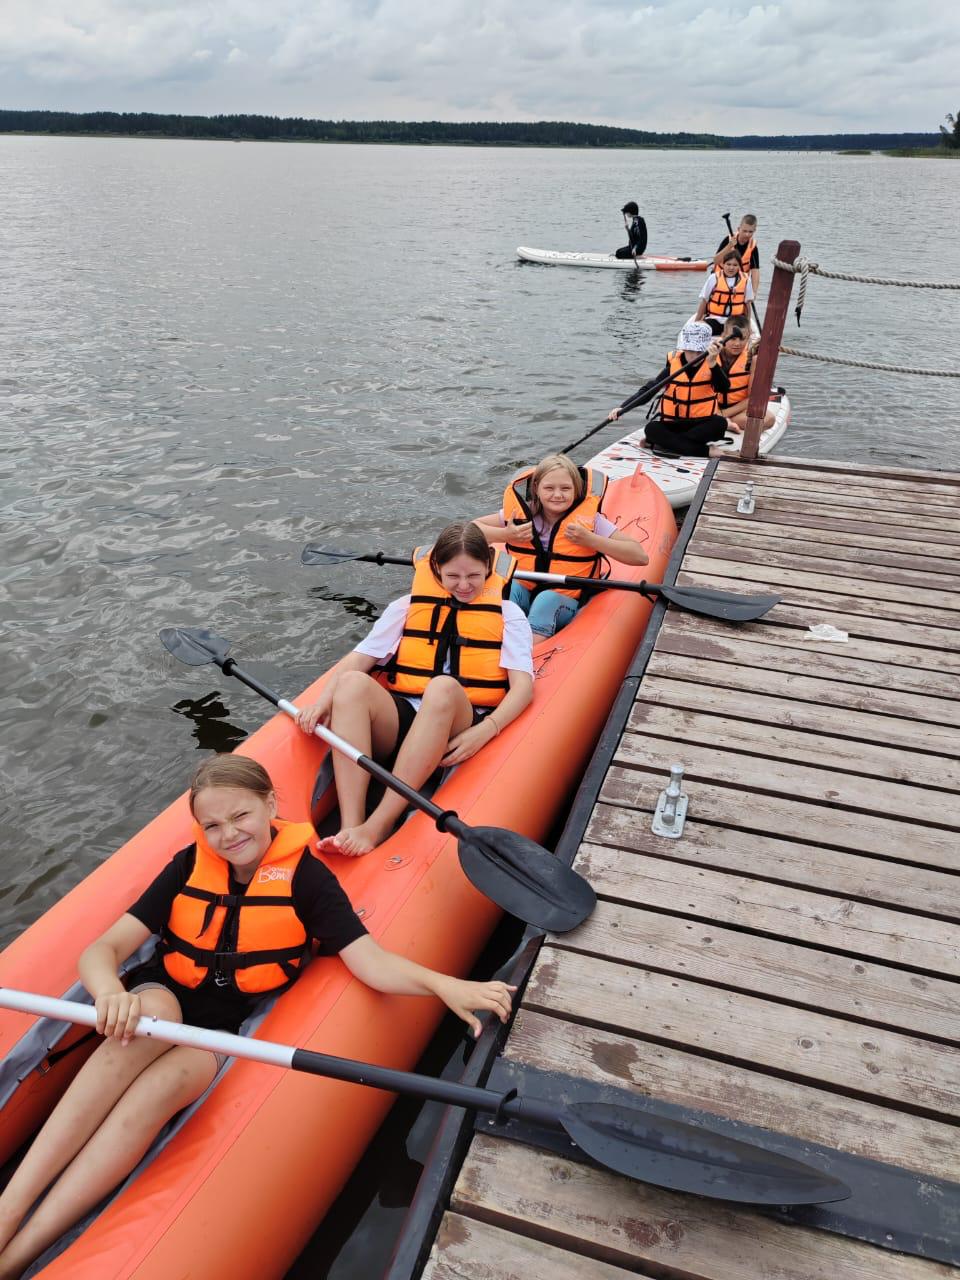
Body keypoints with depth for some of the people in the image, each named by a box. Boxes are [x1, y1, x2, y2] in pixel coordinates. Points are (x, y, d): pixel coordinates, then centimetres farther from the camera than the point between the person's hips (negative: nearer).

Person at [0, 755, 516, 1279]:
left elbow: (368, 960, -16)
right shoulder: (190, 866, -2)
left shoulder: (305, 875, -7)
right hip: (160, 1000, 1)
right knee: (155, 1011, -34)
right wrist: (110, 991, -31)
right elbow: (102, 949, -7)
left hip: (224, 1034, -1)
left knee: (166, 1081, -33)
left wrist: (442, 984, -35)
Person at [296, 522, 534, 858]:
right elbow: (359, 657, 8)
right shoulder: (408, 606, 19)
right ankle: (350, 826, -39)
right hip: (396, 718, 2)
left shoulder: (507, 614, 14)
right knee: (353, 683, -31)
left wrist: (485, 730, -17)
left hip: (456, 728, -2)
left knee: (444, 687, -37)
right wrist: (324, 699, -12)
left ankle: (379, 825, -39)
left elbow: (523, 684, 1)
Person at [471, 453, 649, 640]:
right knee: (509, 585, -29)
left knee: (547, 599, -34)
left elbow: (640, 556, -14)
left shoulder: (589, 519, -10)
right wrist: (505, 535, -17)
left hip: (564, 603, -2)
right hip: (522, 593, 2)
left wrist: (590, 540, -23)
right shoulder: (521, 512, -4)